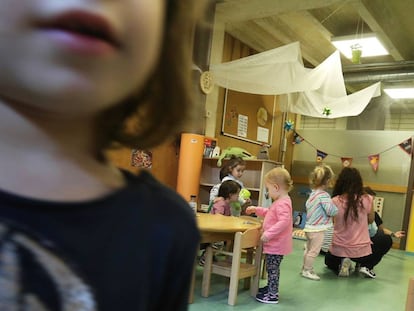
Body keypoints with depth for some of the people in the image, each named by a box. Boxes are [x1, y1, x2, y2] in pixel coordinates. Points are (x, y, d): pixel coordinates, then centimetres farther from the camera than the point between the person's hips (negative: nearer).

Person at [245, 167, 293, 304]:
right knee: (272, 268, 23)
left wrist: (268, 234, -34)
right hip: (275, 243, 10)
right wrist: (256, 210, 20)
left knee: (272, 269, 1)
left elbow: (284, 222, -35)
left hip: (276, 245, -10)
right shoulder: (281, 201, 11)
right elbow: (270, 213, 27)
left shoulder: (282, 203, -23)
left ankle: (272, 295, 12)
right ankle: (271, 287, 39)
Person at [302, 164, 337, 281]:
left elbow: (307, 205, 18)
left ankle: (305, 268, 33)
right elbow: (331, 211, -24)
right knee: (314, 251, 3)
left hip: (309, 227, 9)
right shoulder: (323, 195, -21)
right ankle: (307, 271, 12)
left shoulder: (313, 193, 6)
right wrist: (337, 208, -5)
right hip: (318, 229, -9)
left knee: (308, 249, 21)